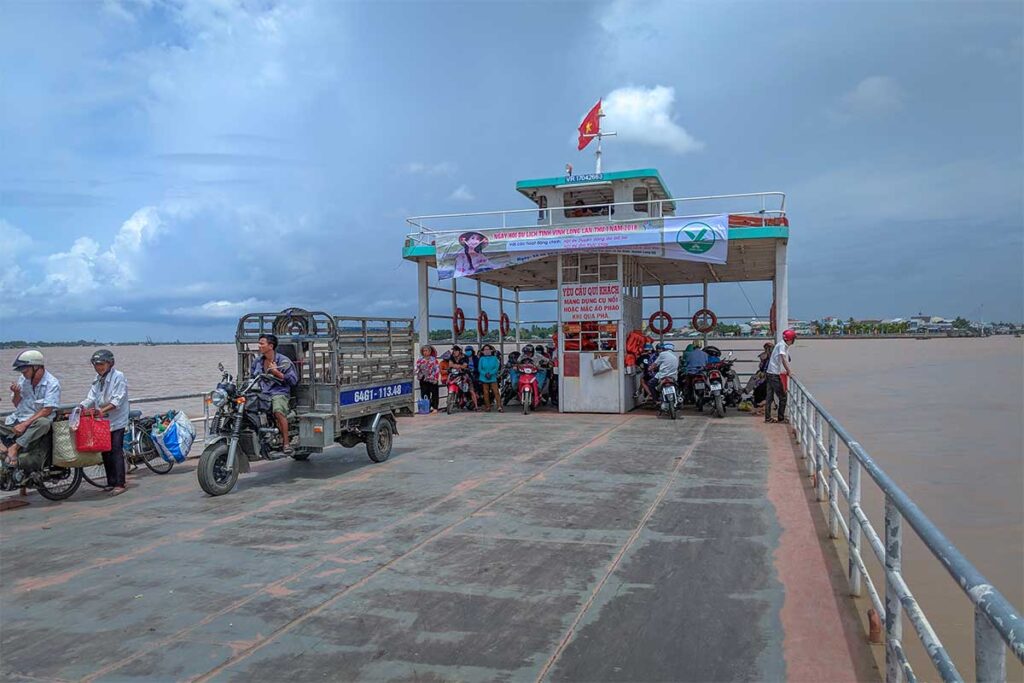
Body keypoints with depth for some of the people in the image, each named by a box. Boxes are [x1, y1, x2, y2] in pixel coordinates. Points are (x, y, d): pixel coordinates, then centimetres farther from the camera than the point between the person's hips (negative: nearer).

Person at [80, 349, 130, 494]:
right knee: (105, 452, 10)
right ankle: (111, 482, 19)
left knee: (116, 452, -9)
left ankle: (119, 484, -8)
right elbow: (92, 398, 8)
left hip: (116, 421, -7)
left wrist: (104, 409, -29)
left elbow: (118, 399, -17)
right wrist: (81, 407, -10)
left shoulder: (118, 376, -9)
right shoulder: (97, 379, 14)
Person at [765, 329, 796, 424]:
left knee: (770, 397, 10)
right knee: (782, 397, -2)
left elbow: (785, 360, 16)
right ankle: (781, 418, 5)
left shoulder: (785, 346, 15)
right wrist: (789, 372, -20)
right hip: (775, 374, -9)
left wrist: (788, 370, 5)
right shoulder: (782, 345, -14)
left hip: (771, 374, 9)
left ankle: (768, 418, 14)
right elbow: (783, 360, -21)